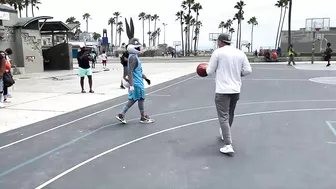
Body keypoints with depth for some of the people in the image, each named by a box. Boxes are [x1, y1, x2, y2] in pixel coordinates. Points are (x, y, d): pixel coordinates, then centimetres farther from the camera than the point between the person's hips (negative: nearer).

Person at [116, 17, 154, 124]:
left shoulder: (134, 57, 14)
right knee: (141, 99, 4)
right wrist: (131, 85, -30)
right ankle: (143, 118, 19)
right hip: (136, 83, -10)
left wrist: (145, 78, 29)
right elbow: (130, 72, -26)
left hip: (137, 82, 10)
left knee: (132, 99, 14)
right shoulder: (133, 57, -19)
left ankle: (121, 115, 14)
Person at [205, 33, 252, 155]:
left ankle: (228, 145, -8)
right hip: (236, 90, 6)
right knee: (230, 114, 23)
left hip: (222, 90, -6)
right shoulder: (240, 53, 7)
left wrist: (206, 69, 19)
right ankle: (225, 134, 44)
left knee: (223, 117, -3)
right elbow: (248, 70, 6)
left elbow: (210, 72, -3)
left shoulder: (218, 52, -6)